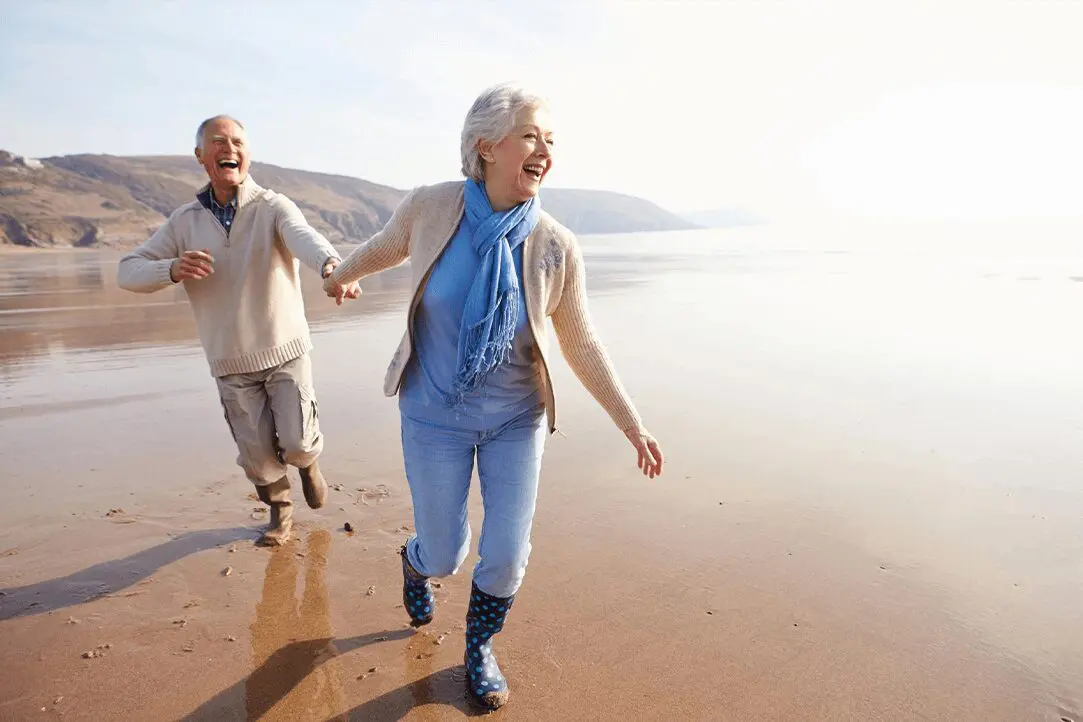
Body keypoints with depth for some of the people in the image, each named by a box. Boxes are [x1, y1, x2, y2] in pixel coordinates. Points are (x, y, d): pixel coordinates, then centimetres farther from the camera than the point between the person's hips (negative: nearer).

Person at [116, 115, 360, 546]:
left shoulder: (273, 207, -11)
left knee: (297, 443, -5)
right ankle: (280, 511, 37)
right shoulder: (184, 221, 0)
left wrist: (332, 266, -58)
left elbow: (303, 237, -34)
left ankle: (309, 462, 33)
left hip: (285, 351, -2)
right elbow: (128, 272, -2)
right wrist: (173, 270, -25)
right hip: (230, 362, 3)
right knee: (257, 453, 9)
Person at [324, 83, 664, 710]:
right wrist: (342, 274, 27)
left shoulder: (556, 247, -17)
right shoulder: (430, 207, -17)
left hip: (517, 417, 1)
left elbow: (581, 345, -6)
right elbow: (386, 246, 6)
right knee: (445, 555, 9)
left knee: (506, 557, 4)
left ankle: (480, 649, 39)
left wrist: (633, 426, -3)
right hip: (436, 414, 0)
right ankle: (416, 562, 51)